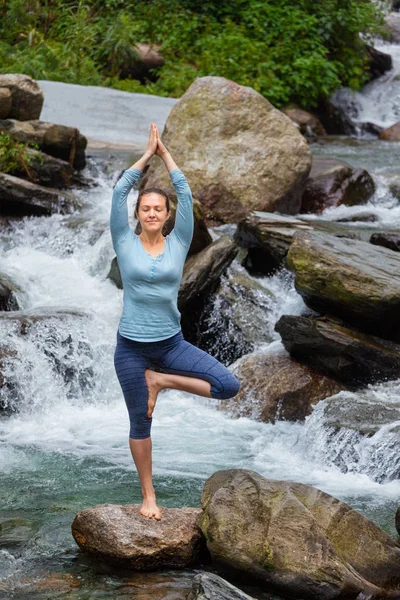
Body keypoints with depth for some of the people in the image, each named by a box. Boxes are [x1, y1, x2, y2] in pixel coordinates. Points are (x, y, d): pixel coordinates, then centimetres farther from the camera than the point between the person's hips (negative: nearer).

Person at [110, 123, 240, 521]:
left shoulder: (178, 244, 1)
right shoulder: (125, 244, -2)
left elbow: (185, 193, -3)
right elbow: (120, 190, -7)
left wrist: (164, 153, 2)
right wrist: (147, 154, -1)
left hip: (171, 343, 2)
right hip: (131, 347, -2)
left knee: (229, 386, -13)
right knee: (140, 423, 5)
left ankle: (160, 381, 5)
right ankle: (148, 496, 19)